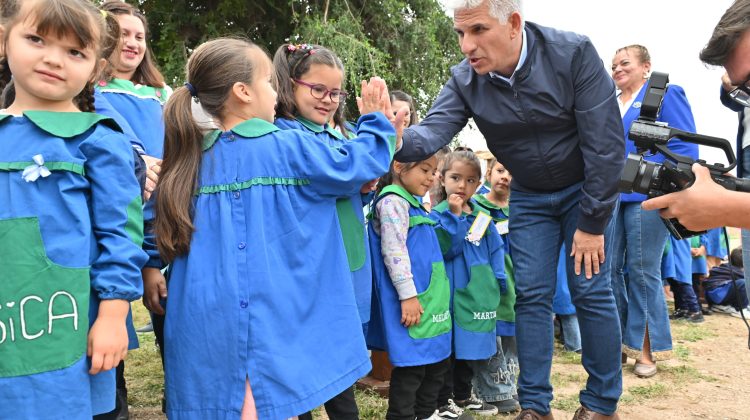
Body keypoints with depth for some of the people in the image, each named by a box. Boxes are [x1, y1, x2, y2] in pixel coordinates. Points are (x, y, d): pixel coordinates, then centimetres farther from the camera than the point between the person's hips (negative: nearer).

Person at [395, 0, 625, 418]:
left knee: (591, 291, -4)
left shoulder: (574, 53, -26)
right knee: (532, 297, 1)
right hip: (529, 196, 3)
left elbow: (605, 142, -24)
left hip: (586, 187, -3)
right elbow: (431, 133, -28)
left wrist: (592, 223, -21)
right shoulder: (464, 82, -16)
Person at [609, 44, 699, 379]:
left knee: (642, 272, -1)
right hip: (609, 197, 6)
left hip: (645, 197, -5)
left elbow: (685, 147, -6)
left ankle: (647, 348, 11)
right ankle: (618, 338, 20)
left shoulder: (666, 94, 3)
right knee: (609, 268, 5)